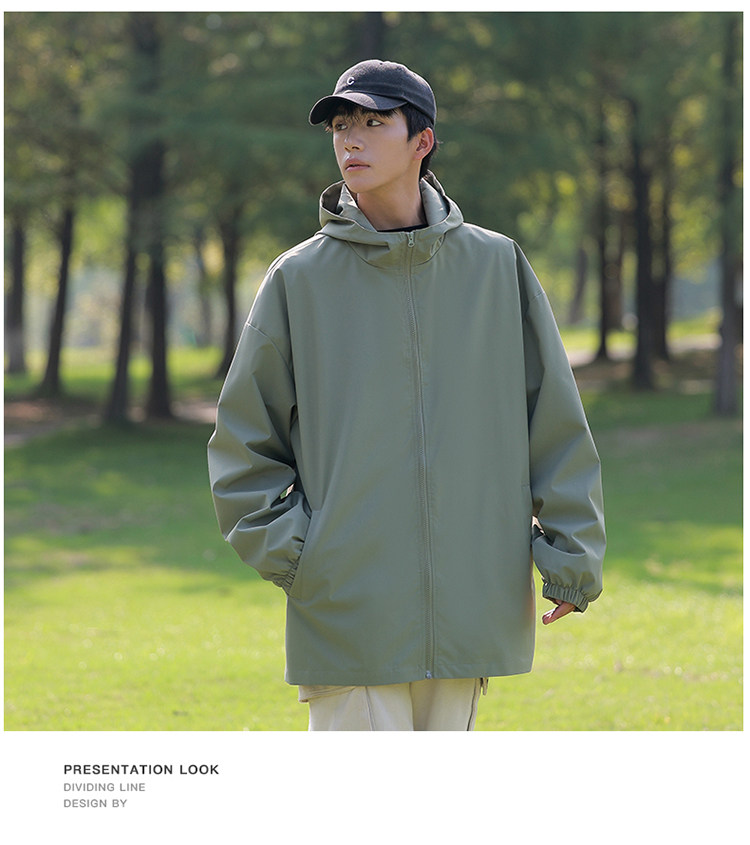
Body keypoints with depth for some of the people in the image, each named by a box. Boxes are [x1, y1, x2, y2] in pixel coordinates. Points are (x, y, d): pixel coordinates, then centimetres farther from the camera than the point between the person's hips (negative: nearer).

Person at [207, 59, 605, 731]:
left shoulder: (497, 265, 6)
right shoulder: (300, 278, 2)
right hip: (345, 613, -2)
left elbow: (557, 423, 9)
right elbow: (243, 441, 7)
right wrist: (288, 552, -4)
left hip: (471, 613, 2)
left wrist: (572, 555, 3)